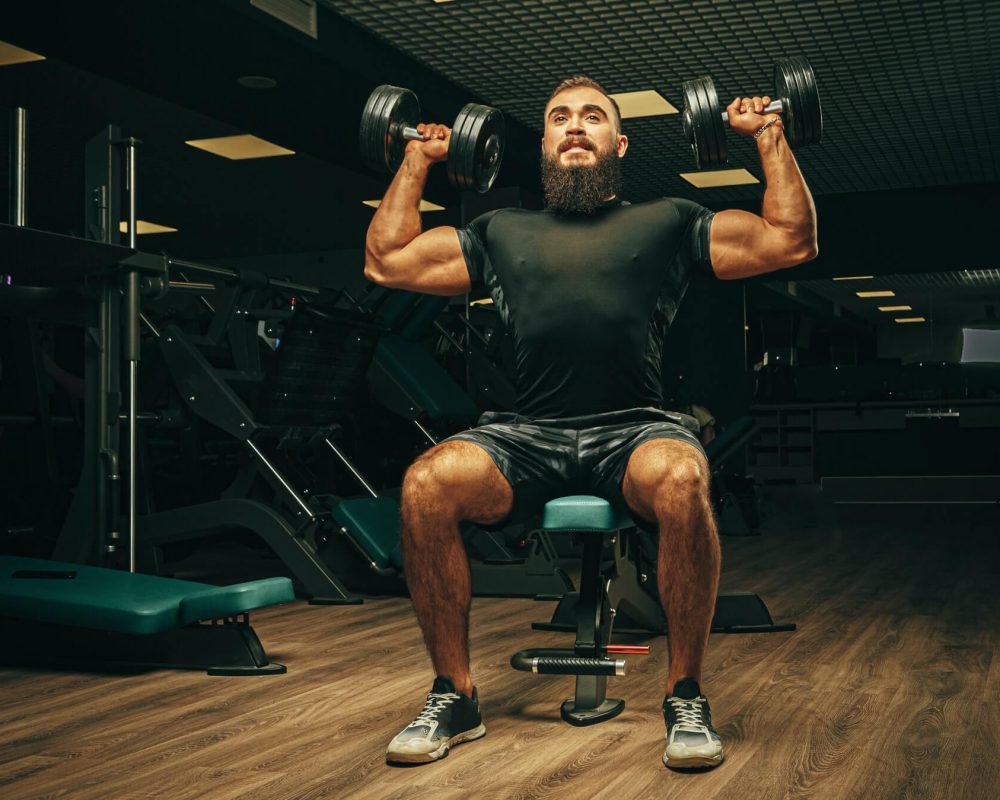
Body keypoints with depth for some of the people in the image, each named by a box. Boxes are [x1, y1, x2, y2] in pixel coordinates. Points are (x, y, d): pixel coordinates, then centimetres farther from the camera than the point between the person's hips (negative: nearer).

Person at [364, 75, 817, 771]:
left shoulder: (668, 221, 19)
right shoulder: (503, 231, 25)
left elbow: (792, 240, 13)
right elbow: (386, 261, 24)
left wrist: (769, 135, 16)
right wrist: (418, 160, 30)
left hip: (633, 429, -2)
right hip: (527, 434, 2)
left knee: (680, 479, -38)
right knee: (425, 485, -28)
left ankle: (686, 696, -17)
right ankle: (455, 696, -10)